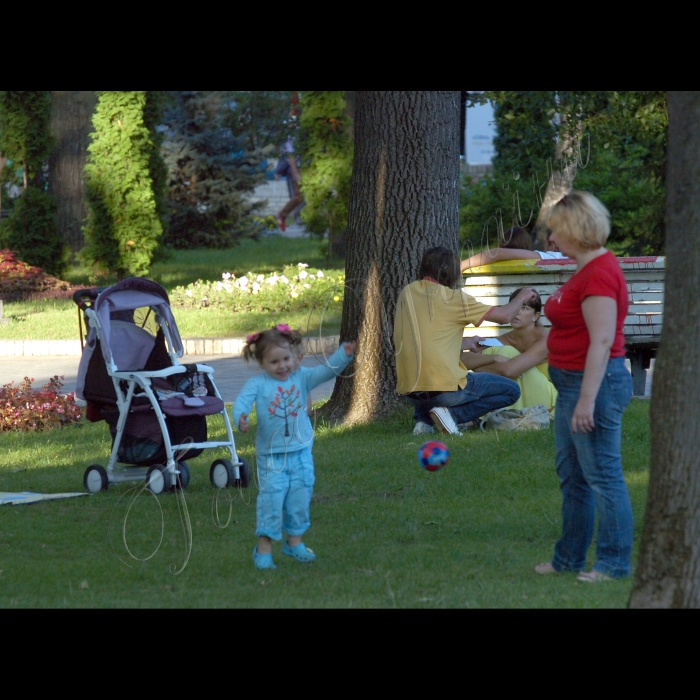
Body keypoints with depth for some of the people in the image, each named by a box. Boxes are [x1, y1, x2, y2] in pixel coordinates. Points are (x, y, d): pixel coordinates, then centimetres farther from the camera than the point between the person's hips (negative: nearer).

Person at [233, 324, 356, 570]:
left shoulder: (301, 378, 3)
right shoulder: (257, 384, -7)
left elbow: (327, 370, -3)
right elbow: (242, 402, -20)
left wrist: (344, 355, -20)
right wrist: (241, 419, -41)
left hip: (301, 453, 4)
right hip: (271, 456, -4)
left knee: (300, 497, 9)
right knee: (271, 499, -7)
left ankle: (295, 541, 24)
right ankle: (264, 548, 0)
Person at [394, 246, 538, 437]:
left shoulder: (407, 293, 10)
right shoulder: (452, 297, -7)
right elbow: (504, 316, -2)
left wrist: (465, 343, 35)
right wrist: (521, 298, 19)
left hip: (408, 390, 6)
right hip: (445, 387, -6)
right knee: (511, 390, 8)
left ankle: (423, 418, 14)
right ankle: (453, 414, -6)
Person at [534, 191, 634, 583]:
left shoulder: (600, 274, -20)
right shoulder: (589, 268, 13)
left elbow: (602, 341, -24)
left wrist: (586, 401, -25)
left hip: (596, 382, -11)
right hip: (574, 382, 11)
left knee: (603, 476, -4)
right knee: (572, 475, 18)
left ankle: (615, 564, 2)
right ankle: (569, 557, 27)